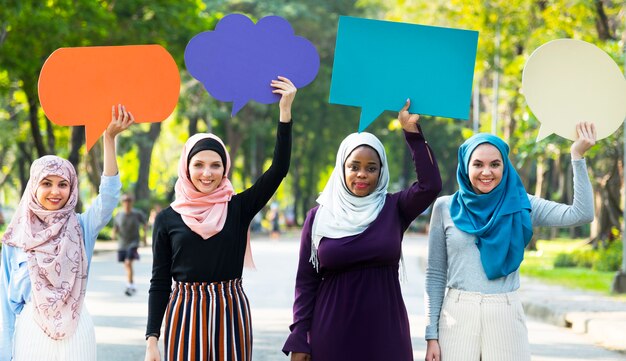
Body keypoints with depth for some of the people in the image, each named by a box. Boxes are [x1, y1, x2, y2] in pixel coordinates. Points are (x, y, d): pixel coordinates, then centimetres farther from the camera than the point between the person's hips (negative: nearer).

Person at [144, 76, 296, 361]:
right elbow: (160, 282, 4)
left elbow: (278, 169, -8)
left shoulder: (238, 208, 4)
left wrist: (285, 110, -15)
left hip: (230, 312, 0)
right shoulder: (168, 218, 4)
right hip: (185, 314, 0)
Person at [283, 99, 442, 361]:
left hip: (385, 330, 0)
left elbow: (430, 185, -14)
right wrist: (298, 339, -2)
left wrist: (412, 132, -15)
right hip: (332, 333, 0)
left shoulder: (393, 209, 3)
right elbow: (305, 282, 3)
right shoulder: (318, 217, 3)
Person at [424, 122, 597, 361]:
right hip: (457, 315, 0)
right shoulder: (446, 208, 4)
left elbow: (581, 215, -7)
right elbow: (435, 275, 6)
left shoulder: (520, 205, 4)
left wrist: (577, 156, -10)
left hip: (506, 317, 0)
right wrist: (431, 335, 2)